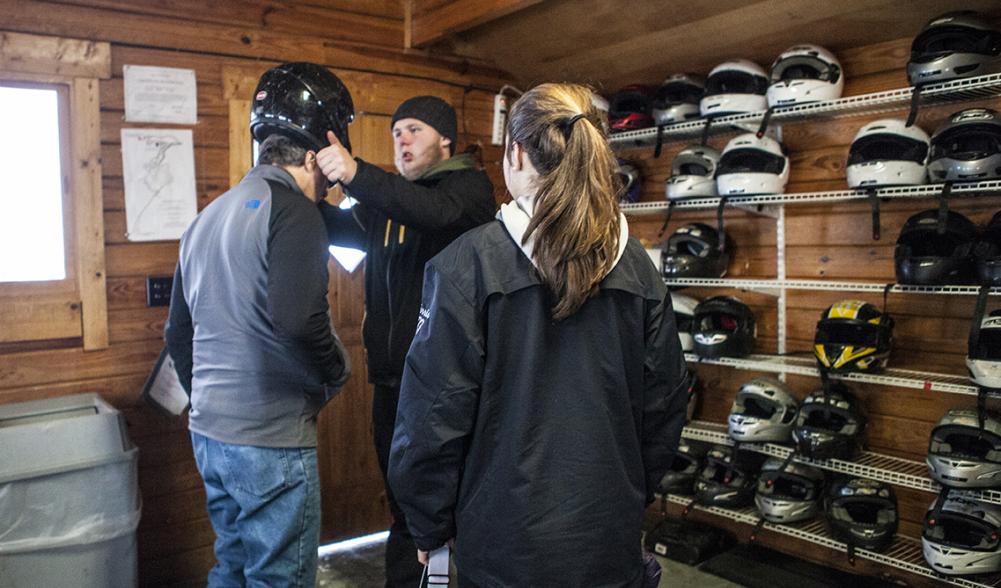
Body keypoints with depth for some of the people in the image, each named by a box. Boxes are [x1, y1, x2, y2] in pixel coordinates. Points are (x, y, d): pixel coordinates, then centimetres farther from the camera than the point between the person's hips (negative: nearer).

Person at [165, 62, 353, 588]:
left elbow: (178, 333, 18)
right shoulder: (290, 209, -14)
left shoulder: (207, 218, 13)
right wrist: (336, 372, -11)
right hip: (270, 442, -9)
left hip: (208, 432, 9)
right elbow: (298, 318, -29)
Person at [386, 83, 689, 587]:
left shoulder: (469, 262, -16)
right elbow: (664, 401, 3)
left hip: (508, 544, -3)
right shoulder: (636, 265, -4)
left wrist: (430, 526, -1)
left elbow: (435, 412, -15)